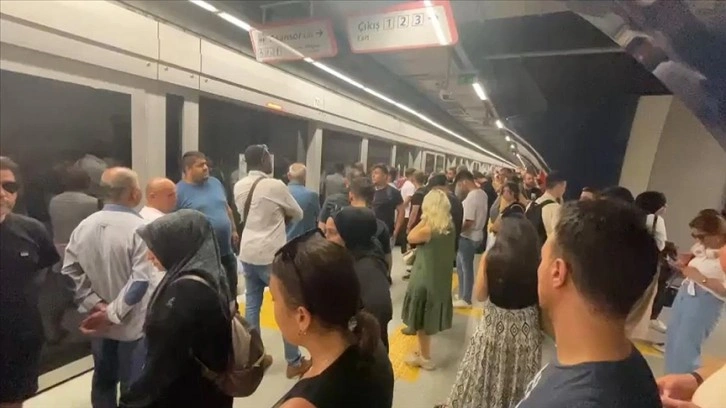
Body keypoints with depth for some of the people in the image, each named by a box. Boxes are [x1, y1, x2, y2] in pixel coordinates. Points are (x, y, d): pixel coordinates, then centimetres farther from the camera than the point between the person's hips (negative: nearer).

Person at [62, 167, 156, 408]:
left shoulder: (84, 225, -5)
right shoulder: (140, 228, -22)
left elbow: (69, 271, -2)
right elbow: (140, 280, -27)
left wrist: (95, 303, -3)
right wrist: (114, 314, -16)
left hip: (98, 323, 5)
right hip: (131, 324, -5)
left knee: (103, 380, 23)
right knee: (132, 385, 13)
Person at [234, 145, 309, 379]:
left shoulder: (239, 187, 4)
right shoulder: (275, 186, -16)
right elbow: (298, 215, -4)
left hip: (247, 253, 7)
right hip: (271, 255, -7)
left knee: (251, 305, 14)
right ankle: (294, 362, 15)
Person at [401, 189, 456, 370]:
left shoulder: (429, 229, -25)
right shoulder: (450, 227, -2)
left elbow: (411, 238, -9)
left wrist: (423, 220, -13)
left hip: (425, 279, -8)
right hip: (440, 278, 8)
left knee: (421, 319, 10)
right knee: (428, 317, 22)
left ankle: (425, 357, 24)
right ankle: (423, 352, 38)